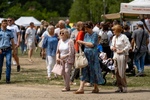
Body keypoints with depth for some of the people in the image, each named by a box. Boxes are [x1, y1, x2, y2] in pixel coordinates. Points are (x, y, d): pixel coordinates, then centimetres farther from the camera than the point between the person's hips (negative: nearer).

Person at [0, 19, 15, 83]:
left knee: (8, 63, -12)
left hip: (8, 50, 1)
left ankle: (8, 79, -10)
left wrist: (14, 49, 8)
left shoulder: (9, 32, 9)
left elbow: (12, 41, 13)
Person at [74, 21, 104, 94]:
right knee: (84, 71, 0)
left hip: (92, 54, -6)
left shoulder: (95, 35, -7)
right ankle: (81, 88, -5)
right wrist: (80, 43, -3)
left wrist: (82, 42, -16)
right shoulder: (86, 35, 13)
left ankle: (96, 88, 18)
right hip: (85, 54, 6)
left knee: (93, 71, 3)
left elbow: (92, 44, -17)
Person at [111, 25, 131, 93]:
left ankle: (124, 87, -5)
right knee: (116, 72, 7)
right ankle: (120, 87, 13)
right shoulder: (114, 38, 14)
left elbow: (128, 46, -12)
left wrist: (122, 51, -16)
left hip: (122, 55, -8)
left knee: (122, 72, -10)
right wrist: (112, 48, 3)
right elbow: (112, 45, 25)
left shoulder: (123, 37, -9)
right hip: (116, 56, 8)